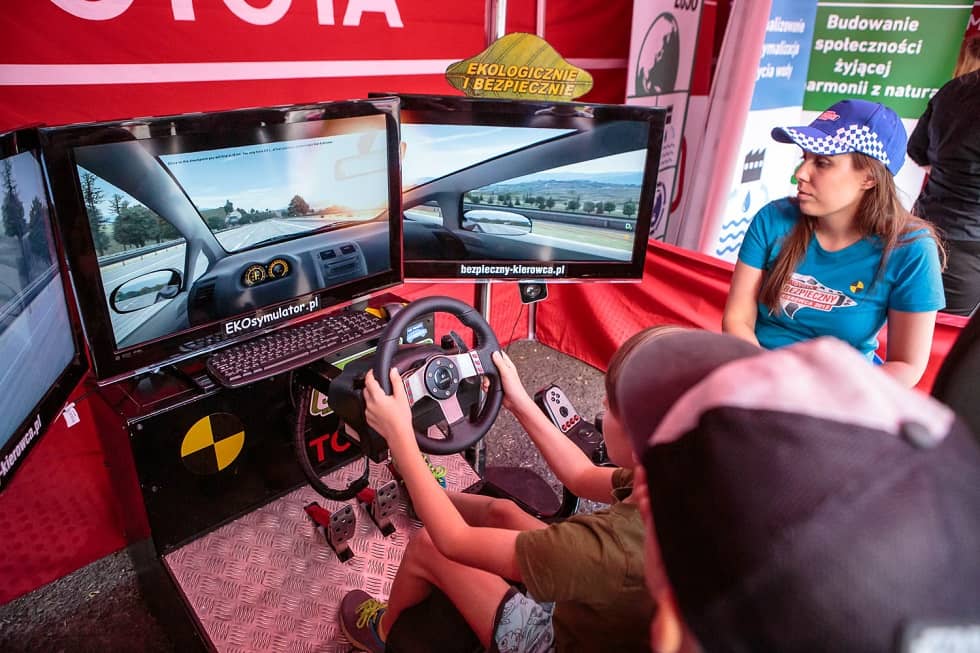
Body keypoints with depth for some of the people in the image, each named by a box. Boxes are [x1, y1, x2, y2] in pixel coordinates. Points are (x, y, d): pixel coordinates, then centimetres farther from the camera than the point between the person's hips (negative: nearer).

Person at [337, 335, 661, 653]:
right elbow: (583, 476, -2)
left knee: (427, 546, 3)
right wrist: (519, 401, -1)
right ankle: (432, 498, 47)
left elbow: (454, 541, -30)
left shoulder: (616, 548, -43)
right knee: (502, 512, 15)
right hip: (600, 613, 6)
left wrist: (399, 434, -26)